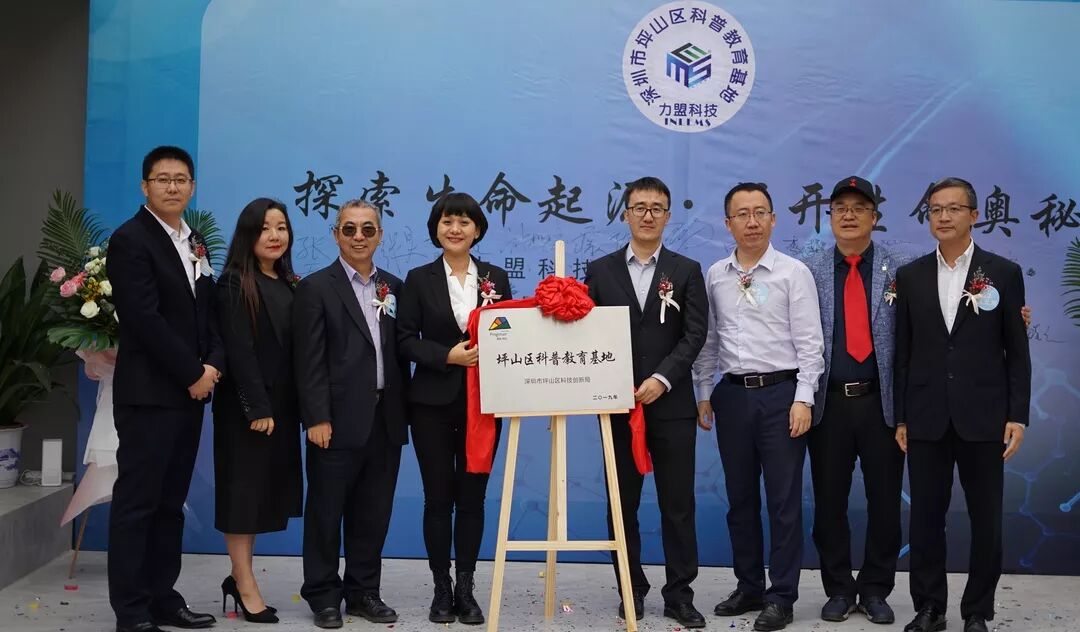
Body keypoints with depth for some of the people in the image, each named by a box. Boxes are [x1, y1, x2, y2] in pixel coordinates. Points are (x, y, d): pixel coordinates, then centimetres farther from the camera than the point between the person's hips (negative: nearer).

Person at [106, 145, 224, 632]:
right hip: (148, 392, -7)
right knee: (136, 502, -2)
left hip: (190, 391, 7)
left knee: (170, 502, 12)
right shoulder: (130, 240, -8)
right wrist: (193, 373, -14)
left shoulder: (195, 242, 16)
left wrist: (214, 365, -3)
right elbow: (145, 320, -16)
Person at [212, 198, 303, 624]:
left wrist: (292, 407, 3)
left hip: (281, 404, 7)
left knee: (268, 489, 10)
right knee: (243, 489, 1)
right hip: (247, 406, -7)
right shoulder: (235, 284, -8)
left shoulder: (289, 284, 12)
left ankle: (239, 576, 21)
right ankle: (246, 586, 8)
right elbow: (238, 350, -15)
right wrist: (257, 407, -19)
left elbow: (295, 347, 9)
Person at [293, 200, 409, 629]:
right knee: (326, 512, 6)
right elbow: (309, 361, -8)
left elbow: (399, 351, 12)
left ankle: (364, 592, 23)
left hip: (386, 420, 5)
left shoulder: (393, 287, 13)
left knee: (374, 514, 11)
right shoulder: (316, 287, -2)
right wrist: (317, 418, -14)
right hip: (339, 420, -4)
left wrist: (404, 409, 7)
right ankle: (324, 596, 18)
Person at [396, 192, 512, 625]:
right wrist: (448, 355, -18)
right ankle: (442, 589, 16)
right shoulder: (419, 279, 2)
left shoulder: (495, 278, 8)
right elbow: (406, 340, -3)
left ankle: (465, 589, 16)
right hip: (434, 402, -1)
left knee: (472, 497, 6)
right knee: (438, 497, 4)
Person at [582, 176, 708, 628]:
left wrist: (662, 378, -16)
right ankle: (632, 589, 19)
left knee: (678, 504, 3)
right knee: (622, 502, 8)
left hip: (672, 404, -1)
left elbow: (694, 334, -3)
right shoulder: (600, 270, 8)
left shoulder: (686, 271, 6)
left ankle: (679, 594, 13)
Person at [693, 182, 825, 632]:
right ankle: (749, 586, 24)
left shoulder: (794, 273, -4)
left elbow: (809, 342, -6)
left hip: (780, 393, -4)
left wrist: (803, 399, -13)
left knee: (783, 500, 2)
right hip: (732, 394, 4)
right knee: (740, 497, 12)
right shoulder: (715, 276, 7)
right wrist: (703, 394, 9)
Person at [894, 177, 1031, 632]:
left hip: (982, 418, -1)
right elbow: (902, 352, 6)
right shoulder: (910, 276, 6)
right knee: (925, 518, 7)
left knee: (986, 521, 6)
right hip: (926, 419, 1)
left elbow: (1017, 353, 1)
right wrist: (900, 417, 4)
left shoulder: (1004, 273, 2)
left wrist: (1017, 416, -5)